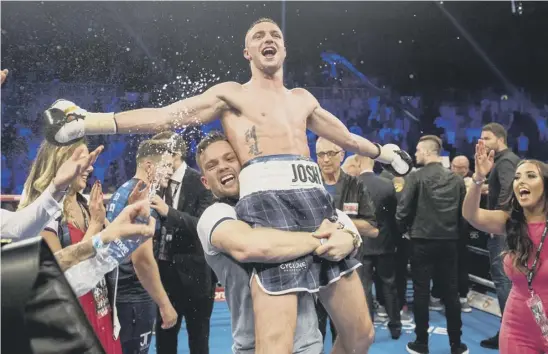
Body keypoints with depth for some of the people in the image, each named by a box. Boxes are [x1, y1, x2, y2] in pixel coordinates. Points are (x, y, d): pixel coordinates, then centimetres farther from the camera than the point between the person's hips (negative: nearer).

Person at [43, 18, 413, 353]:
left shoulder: (302, 98, 28)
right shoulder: (232, 94, 13)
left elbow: (345, 136, 41)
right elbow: (166, 117, 5)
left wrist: (381, 152, 53)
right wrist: (90, 122, -3)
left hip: (317, 200, 6)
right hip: (269, 199, -6)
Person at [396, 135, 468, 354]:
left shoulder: (416, 177, -8)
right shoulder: (457, 179, 4)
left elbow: (403, 210, -10)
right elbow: (464, 211, 4)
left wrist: (403, 229, 8)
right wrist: (458, 233, 16)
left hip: (422, 241, -4)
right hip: (449, 241, 4)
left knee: (421, 292, 5)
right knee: (450, 292, 11)